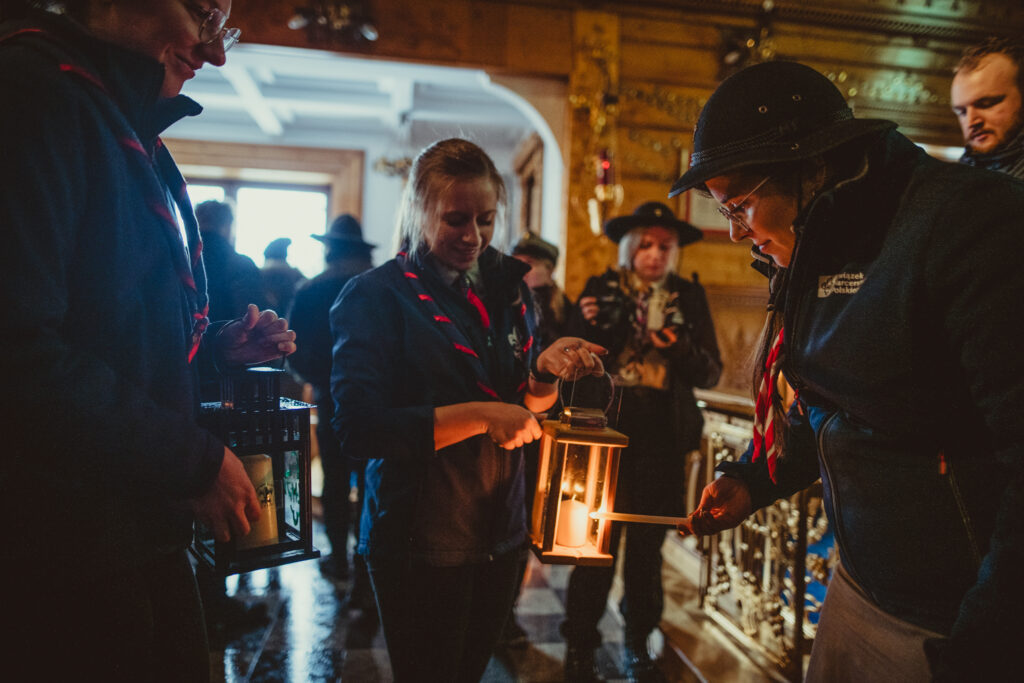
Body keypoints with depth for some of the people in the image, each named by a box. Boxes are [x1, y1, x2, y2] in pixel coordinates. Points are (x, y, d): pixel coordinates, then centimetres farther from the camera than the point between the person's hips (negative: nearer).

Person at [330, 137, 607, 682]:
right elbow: (358, 429, -22)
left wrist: (546, 369, -12)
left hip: (499, 535, 6)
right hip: (420, 544, -5)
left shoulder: (505, 290, 5)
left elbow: (527, 410, 9)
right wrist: (478, 416, -26)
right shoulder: (375, 296, -12)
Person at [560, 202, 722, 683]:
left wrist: (681, 348, -15)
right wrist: (586, 327, -17)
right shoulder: (600, 290, 3)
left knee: (647, 549, 11)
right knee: (598, 546, -3)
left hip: (663, 441, 2)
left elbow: (711, 373, 4)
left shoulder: (689, 297, 8)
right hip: (607, 433, -2)